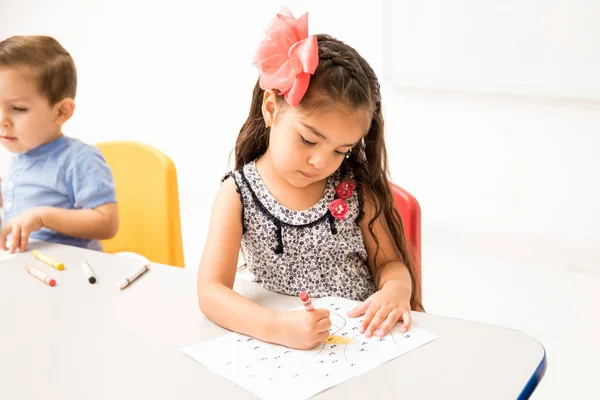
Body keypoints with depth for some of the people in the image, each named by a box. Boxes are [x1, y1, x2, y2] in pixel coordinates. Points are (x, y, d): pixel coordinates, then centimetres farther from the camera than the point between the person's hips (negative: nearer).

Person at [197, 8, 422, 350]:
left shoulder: (356, 187, -2)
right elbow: (211, 292, -15)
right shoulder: (238, 194, -8)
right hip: (285, 347, -2)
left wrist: (396, 288, -17)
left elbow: (389, 262, 6)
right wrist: (276, 327, -32)